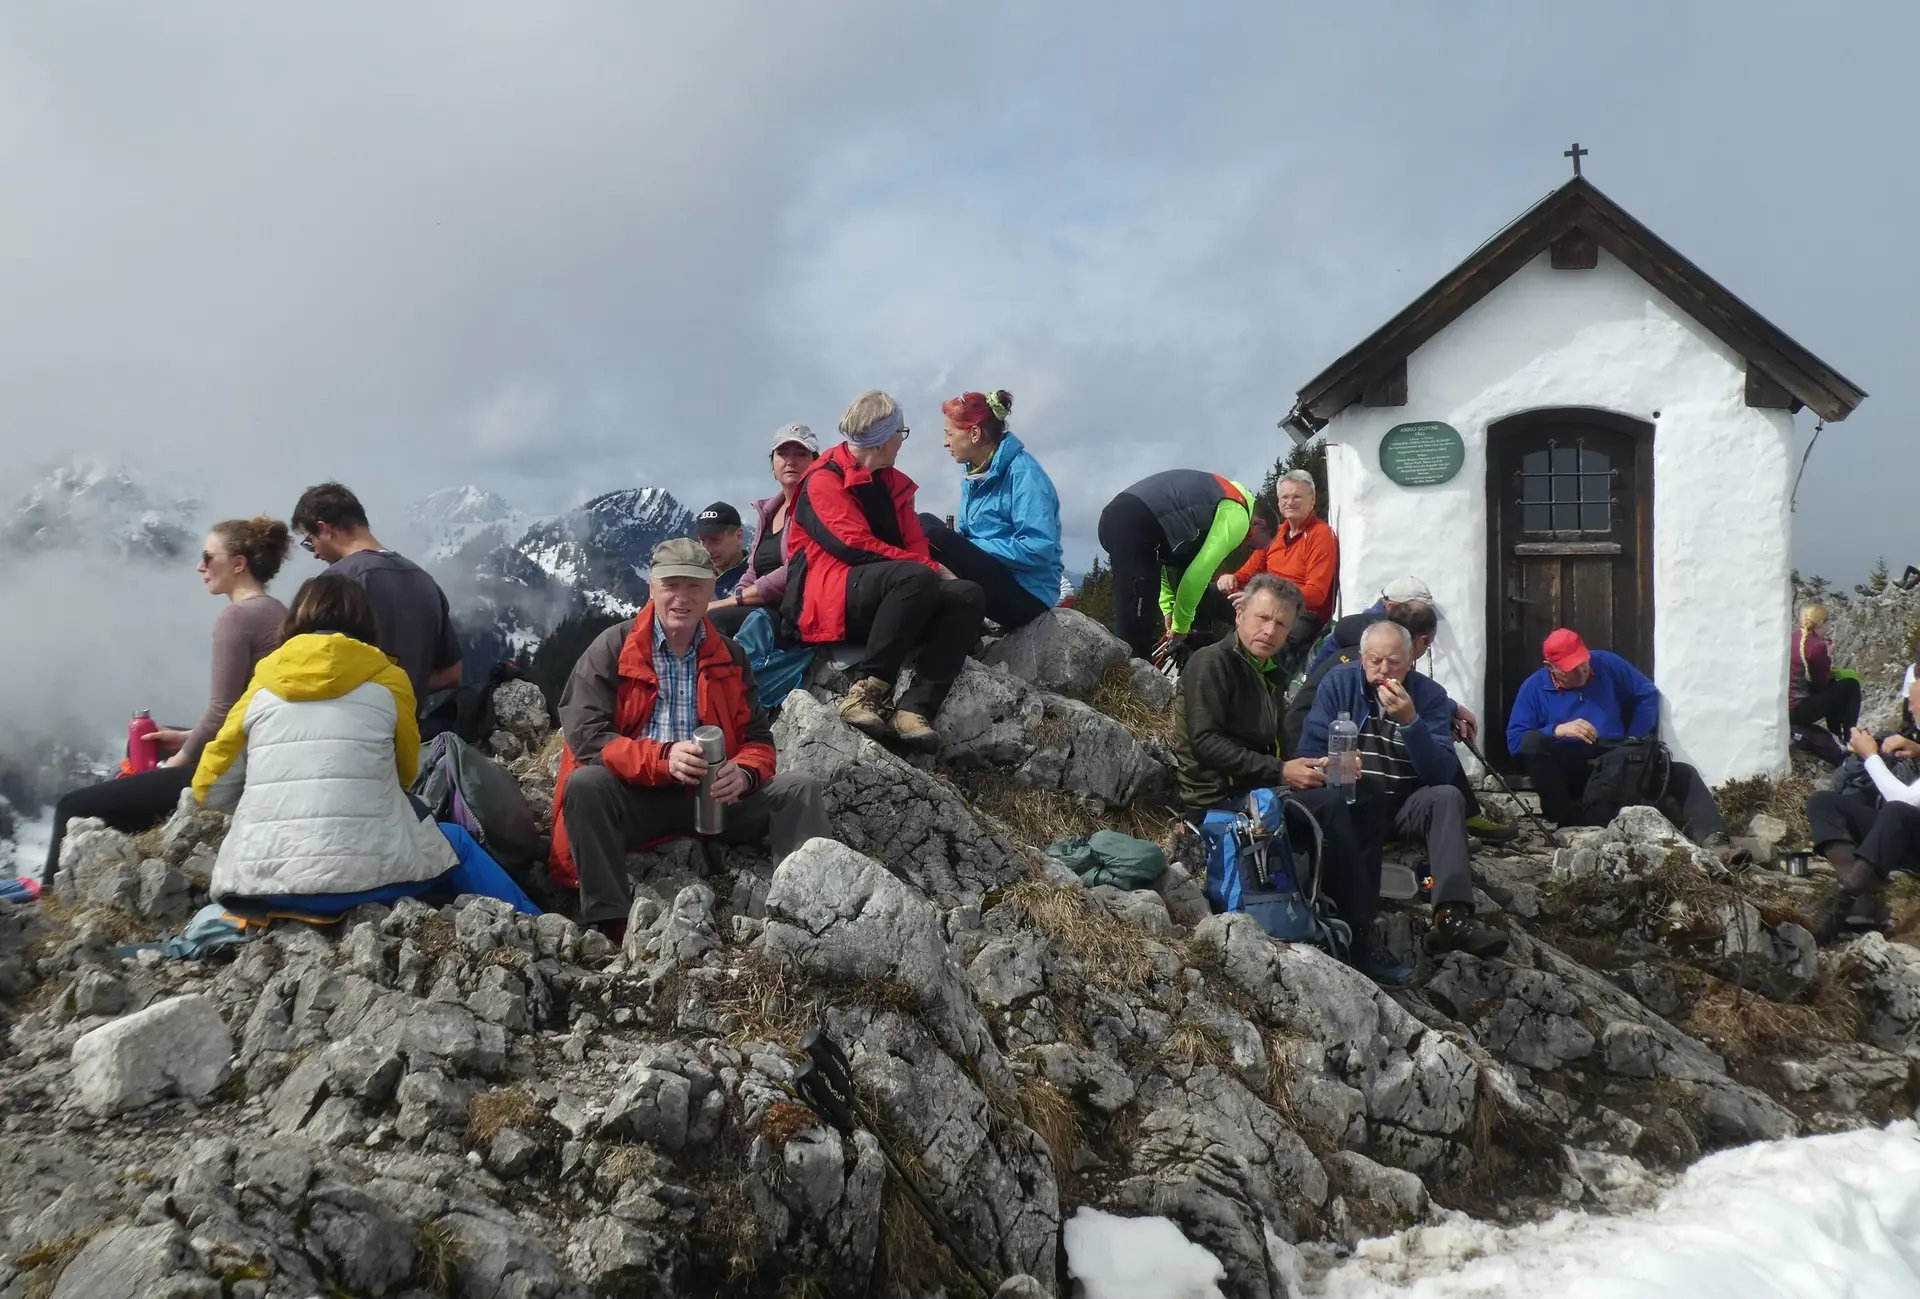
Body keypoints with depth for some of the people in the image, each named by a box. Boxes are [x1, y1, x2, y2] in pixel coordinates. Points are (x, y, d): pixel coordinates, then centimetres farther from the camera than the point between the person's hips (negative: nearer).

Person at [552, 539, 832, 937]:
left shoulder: (730, 657, 9)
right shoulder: (611, 649, -3)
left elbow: (758, 739, 7)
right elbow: (585, 736, -13)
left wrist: (744, 772, -19)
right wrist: (663, 758, -28)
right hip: (634, 799, -3)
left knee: (798, 789, -14)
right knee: (586, 783, -34)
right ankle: (608, 921, -35)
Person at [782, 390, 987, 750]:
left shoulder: (894, 484, 23)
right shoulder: (823, 481, -1)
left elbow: (916, 546, 14)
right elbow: (854, 545, -15)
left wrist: (931, 570, -11)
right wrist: (933, 570, -16)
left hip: (886, 599, 7)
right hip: (830, 602, -7)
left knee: (968, 595, -18)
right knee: (915, 577, -34)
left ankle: (915, 707, -32)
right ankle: (866, 691, -32)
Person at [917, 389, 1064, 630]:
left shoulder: (1023, 473, -15)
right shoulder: (975, 474, 12)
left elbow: (1039, 550, -24)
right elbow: (964, 536, 13)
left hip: (1026, 595, -9)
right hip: (996, 578, 9)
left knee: (933, 534, -21)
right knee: (924, 524, 1)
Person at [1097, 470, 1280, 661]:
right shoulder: (1236, 517, 1)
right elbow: (1197, 574, -6)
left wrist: (1169, 609, 23)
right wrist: (1181, 626, 5)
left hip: (1116, 517, 10)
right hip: (1135, 525, -10)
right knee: (1136, 620, -9)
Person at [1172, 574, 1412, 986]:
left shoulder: (1270, 675, 19)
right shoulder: (1211, 663, -8)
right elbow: (1206, 743, -19)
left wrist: (1308, 767, 3)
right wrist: (1279, 771, -19)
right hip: (1219, 796, -9)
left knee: (1363, 808, -7)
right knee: (1330, 805, -25)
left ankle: (1363, 933, -11)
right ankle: (1358, 943, -20)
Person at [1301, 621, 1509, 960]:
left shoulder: (1430, 695, -2)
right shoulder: (1339, 682, -2)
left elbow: (1443, 774, -12)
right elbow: (1310, 750, -5)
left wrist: (1411, 722, -26)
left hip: (1406, 805, 1)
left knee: (1448, 796, -29)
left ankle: (1453, 915, -42)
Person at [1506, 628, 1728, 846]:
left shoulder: (1606, 664, 4)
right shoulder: (1534, 688, -3)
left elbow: (1648, 694, 12)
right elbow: (1514, 740, -11)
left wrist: (1634, 741, 0)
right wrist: (1557, 730, -25)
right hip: (1566, 772, -3)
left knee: (1683, 775, -15)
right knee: (1531, 742, -32)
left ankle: (1711, 837, -37)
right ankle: (1567, 819, -28)